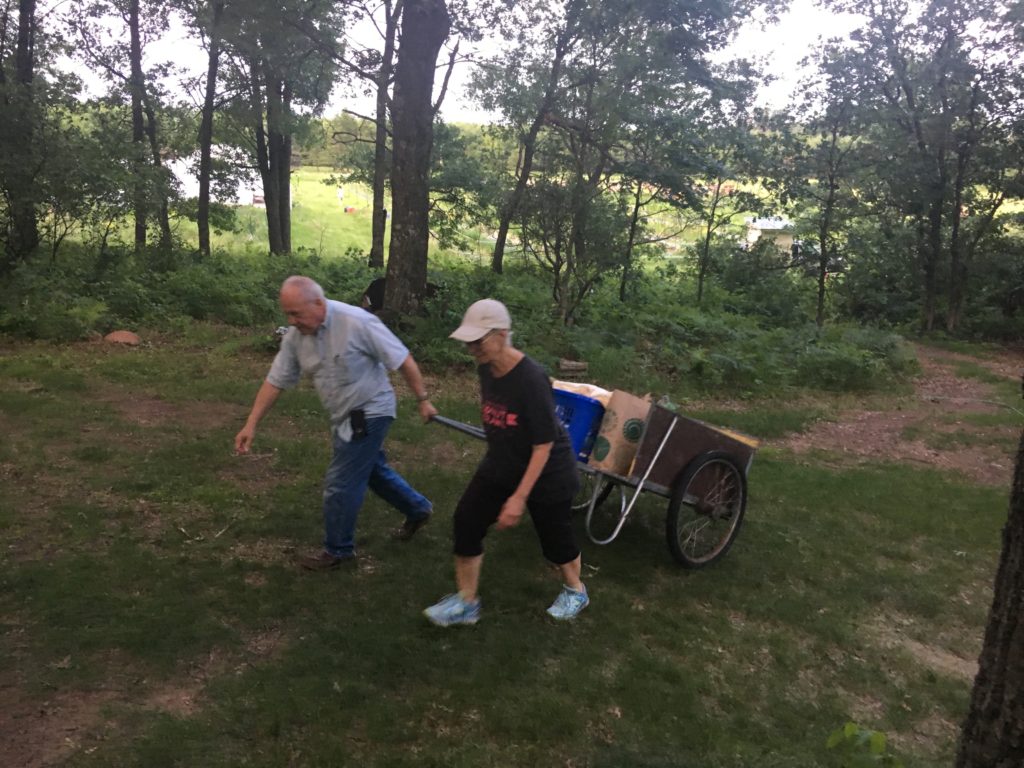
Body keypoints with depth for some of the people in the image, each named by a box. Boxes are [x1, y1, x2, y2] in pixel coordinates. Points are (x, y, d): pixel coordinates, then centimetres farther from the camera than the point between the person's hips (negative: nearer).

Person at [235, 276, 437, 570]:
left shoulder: (357, 323, -27)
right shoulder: (295, 336, -7)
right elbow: (275, 381, 0)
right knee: (373, 470, 23)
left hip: (369, 412, -7)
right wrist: (251, 424, -2)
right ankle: (418, 510, 45)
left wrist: (423, 400, -12)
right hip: (345, 417, 7)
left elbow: (403, 360, -19)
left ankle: (338, 551, 19)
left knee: (340, 484, -2)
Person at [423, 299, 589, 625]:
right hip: (501, 464, 6)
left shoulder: (532, 379, -31)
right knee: (467, 518, -3)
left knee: (554, 534, 10)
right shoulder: (485, 369, -9)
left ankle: (575, 591, 41)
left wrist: (519, 497, -25)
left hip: (546, 470, -6)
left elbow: (544, 445, -26)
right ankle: (466, 602, 12)